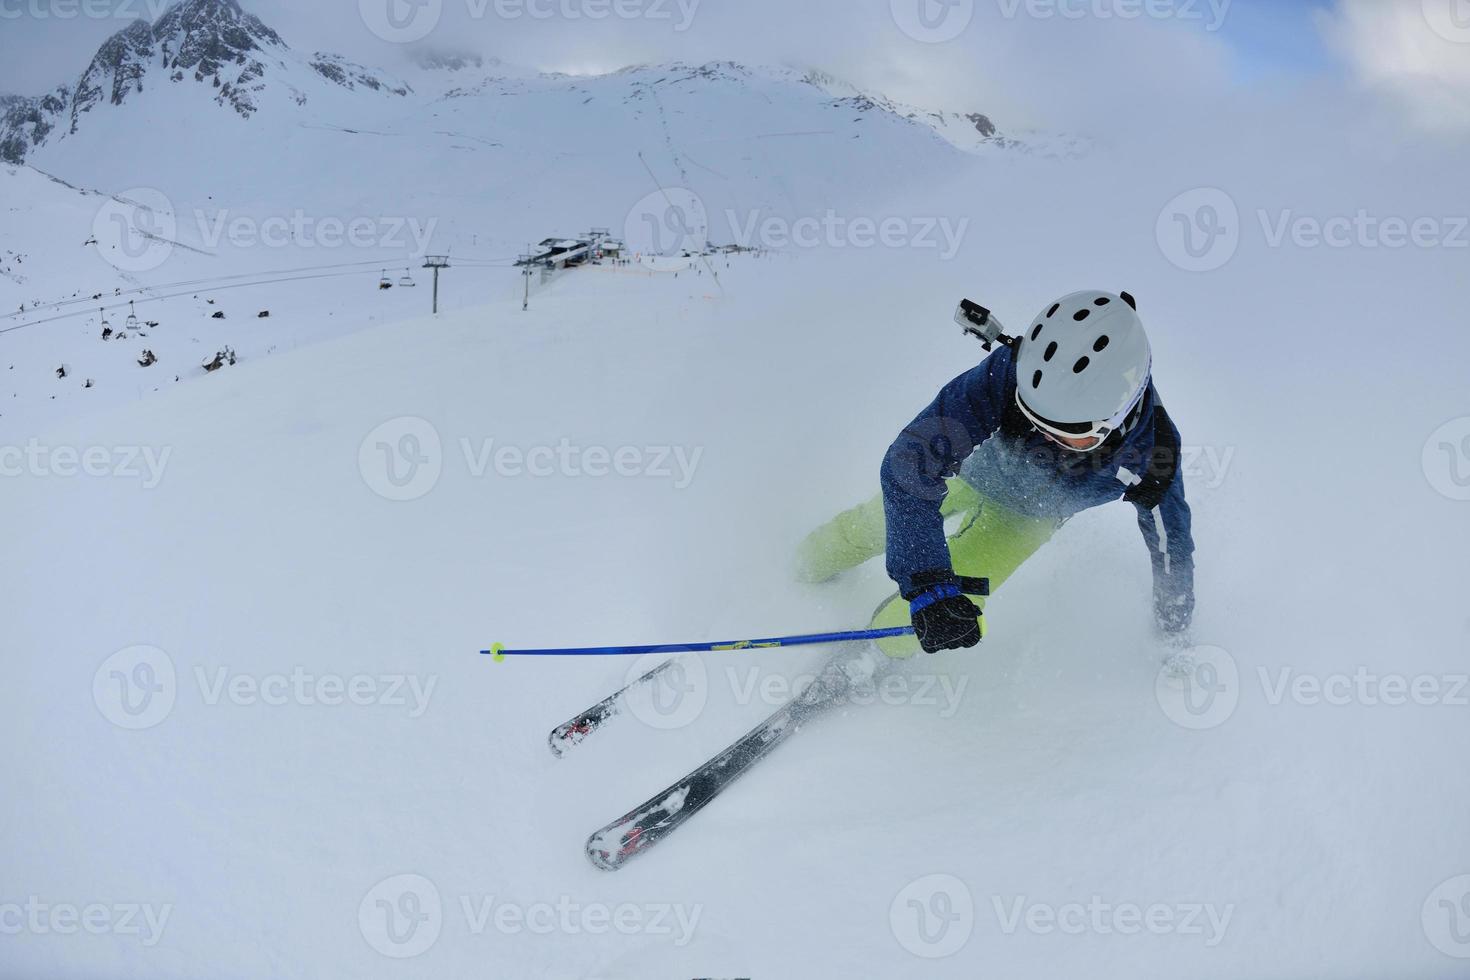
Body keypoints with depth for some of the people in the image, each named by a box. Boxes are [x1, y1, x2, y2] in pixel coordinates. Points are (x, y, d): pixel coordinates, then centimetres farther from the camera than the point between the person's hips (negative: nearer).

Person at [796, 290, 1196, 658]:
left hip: (1030, 512, 0)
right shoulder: (1010, 372, -44)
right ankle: (813, 565, 53)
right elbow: (907, 466, -43)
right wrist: (929, 585, -50)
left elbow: (1171, 545, -15)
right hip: (970, 465, 0)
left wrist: (1174, 635, 0)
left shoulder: (1151, 450, -37)